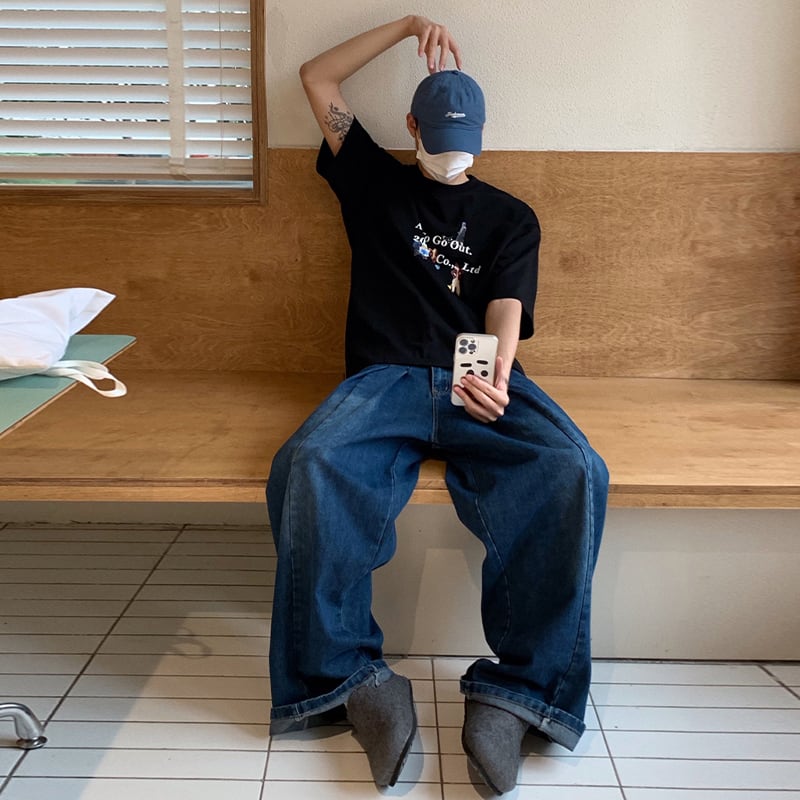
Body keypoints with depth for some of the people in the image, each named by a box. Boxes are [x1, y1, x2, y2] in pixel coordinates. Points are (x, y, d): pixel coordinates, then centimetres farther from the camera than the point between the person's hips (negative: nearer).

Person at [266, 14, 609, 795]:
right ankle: (352, 676, -24)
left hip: (479, 380, 1)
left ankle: (519, 688, -28)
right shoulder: (375, 184, 25)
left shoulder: (510, 218, 22)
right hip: (385, 377, 0)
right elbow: (316, 78, 26)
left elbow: (506, 309, 4)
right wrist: (407, 26, 22)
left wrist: (497, 373, -19)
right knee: (309, 466, -35)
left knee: (572, 472, -33)